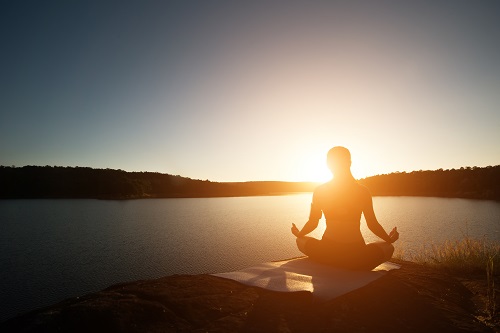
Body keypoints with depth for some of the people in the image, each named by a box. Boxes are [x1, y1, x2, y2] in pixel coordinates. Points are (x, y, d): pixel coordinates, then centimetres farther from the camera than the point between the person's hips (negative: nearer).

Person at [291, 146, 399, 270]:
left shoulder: (319, 191, 0)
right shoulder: (363, 191, -2)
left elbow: (312, 223, 3)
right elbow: (373, 225, 2)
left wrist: (298, 233, 24)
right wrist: (390, 239, 22)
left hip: (327, 254, 1)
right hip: (357, 257, 0)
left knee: (301, 241, 30)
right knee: (389, 247, 29)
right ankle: (358, 269, 14)